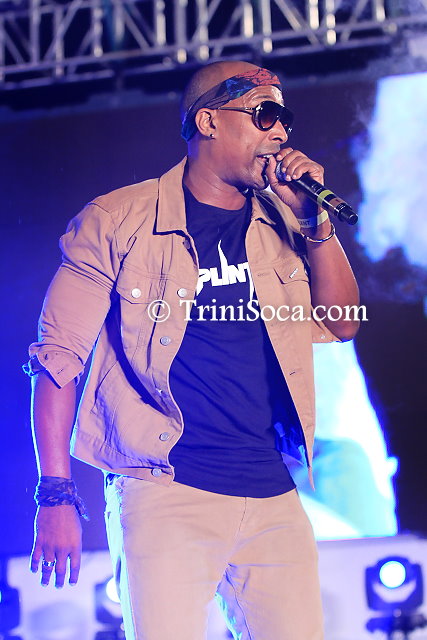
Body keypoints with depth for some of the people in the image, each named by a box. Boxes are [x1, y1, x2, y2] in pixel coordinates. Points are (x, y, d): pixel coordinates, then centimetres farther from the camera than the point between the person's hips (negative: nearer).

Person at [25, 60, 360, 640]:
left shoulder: (282, 223, 13)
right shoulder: (119, 222, -1)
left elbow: (341, 325, 9)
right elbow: (59, 358, -1)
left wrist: (315, 220, -3)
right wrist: (56, 496, -7)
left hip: (273, 499, 5)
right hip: (167, 494, -4)